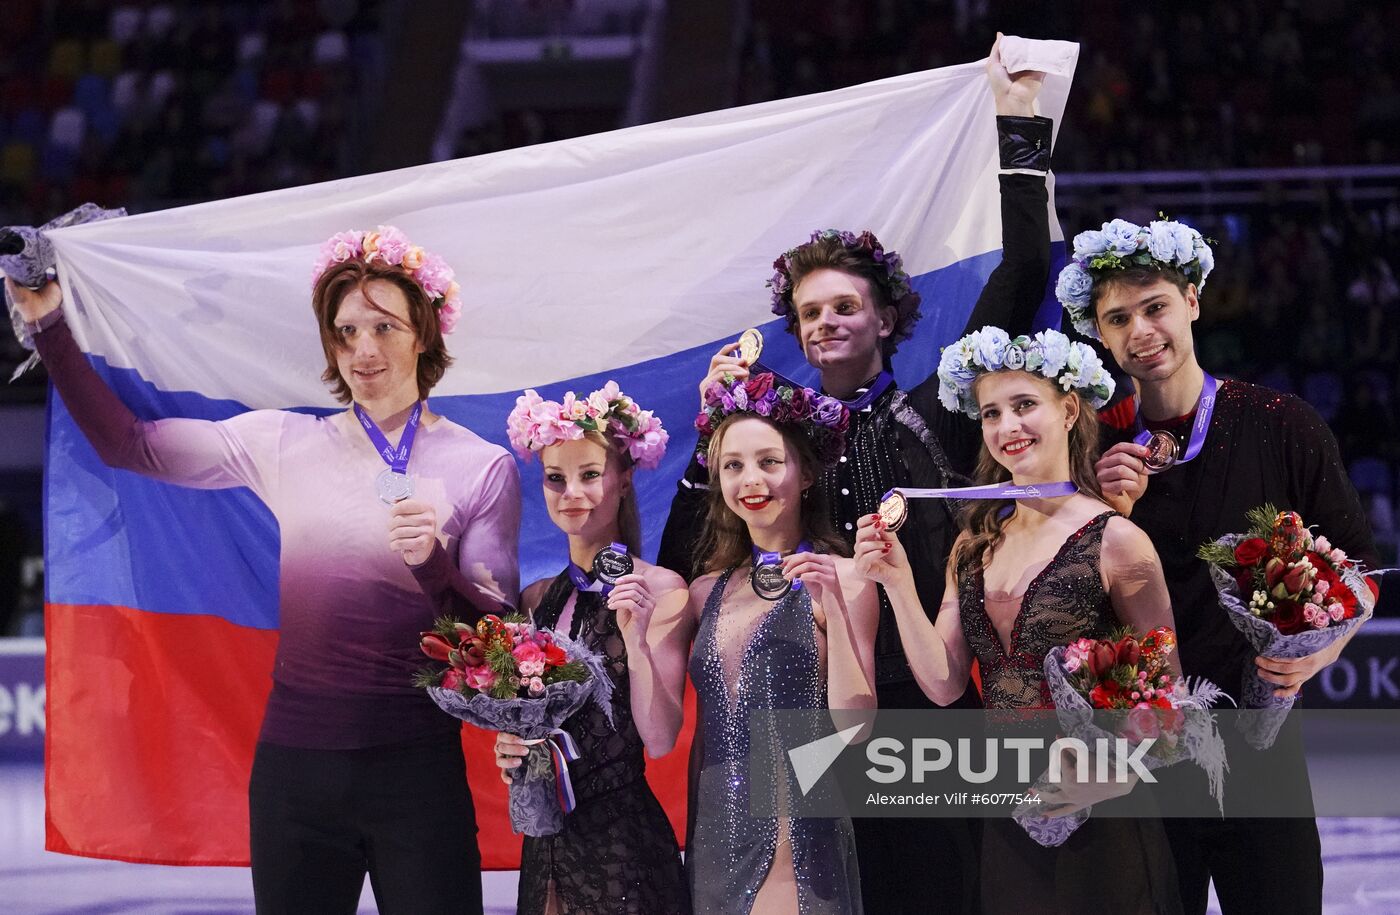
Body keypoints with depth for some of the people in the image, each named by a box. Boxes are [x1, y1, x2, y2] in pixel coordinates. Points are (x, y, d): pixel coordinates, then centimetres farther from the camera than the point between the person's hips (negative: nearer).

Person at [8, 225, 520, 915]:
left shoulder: (483, 468, 0)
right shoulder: (286, 443, 7)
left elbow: (498, 626, -3)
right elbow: (128, 444, 7)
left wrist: (438, 561, -23)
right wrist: (49, 325, 1)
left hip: (416, 769, -2)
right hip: (295, 760, 2)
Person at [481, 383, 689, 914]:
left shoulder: (661, 590, -8)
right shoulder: (537, 600, 6)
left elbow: (659, 740, -14)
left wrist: (635, 638, -24)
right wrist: (509, 752, -5)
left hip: (623, 839, -5)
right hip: (547, 838, 5)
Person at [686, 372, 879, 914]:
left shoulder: (840, 579, -4)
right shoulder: (707, 592, 9)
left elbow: (854, 725, -11)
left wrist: (831, 605, -18)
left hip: (799, 844, -5)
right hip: (714, 841, 5)